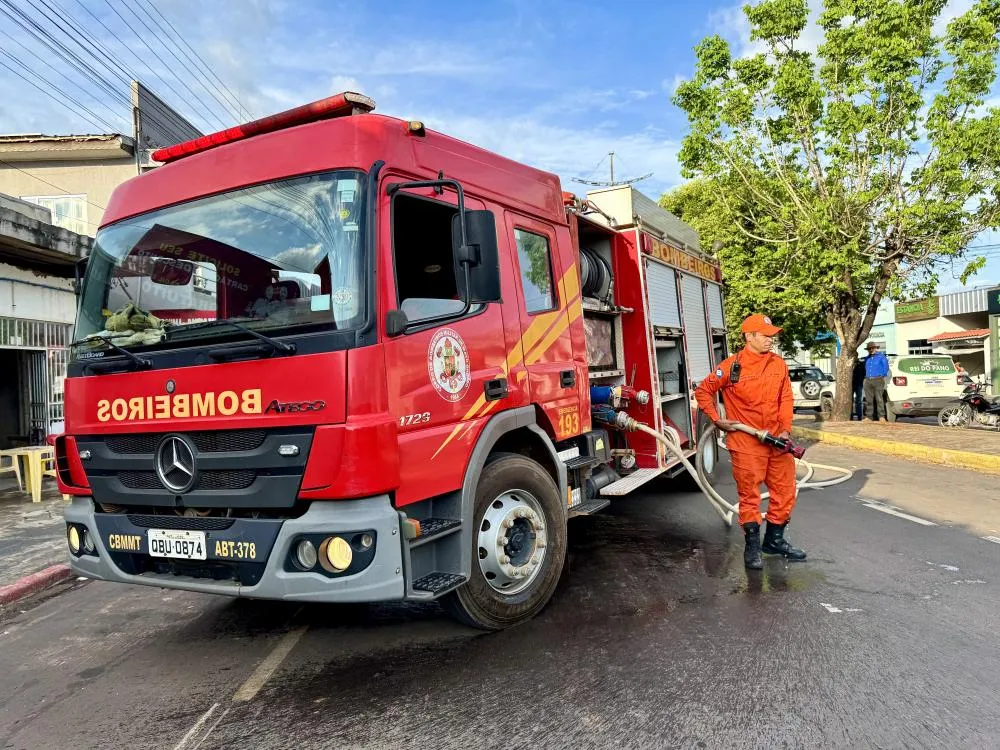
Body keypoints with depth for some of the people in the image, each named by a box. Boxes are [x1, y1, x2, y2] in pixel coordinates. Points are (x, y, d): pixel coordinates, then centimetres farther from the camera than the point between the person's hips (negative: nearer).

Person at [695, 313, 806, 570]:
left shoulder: (779, 364, 5)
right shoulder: (732, 366, -10)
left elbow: (785, 399, 8)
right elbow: (703, 391, -4)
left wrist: (786, 430, -2)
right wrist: (717, 419, -8)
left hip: (776, 440, 6)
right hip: (746, 442, -5)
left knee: (785, 490, 13)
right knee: (749, 494, 2)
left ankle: (774, 540, 31)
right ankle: (752, 546, 16)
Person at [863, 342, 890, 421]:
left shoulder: (881, 356, 1)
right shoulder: (867, 358, 18)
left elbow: (886, 367, 2)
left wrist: (882, 376, 1)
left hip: (878, 380, -6)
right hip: (868, 381, 6)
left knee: (879, 399, -10)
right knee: (869, 400, 5)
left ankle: (882, 416, -9)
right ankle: (869, 417, 8)